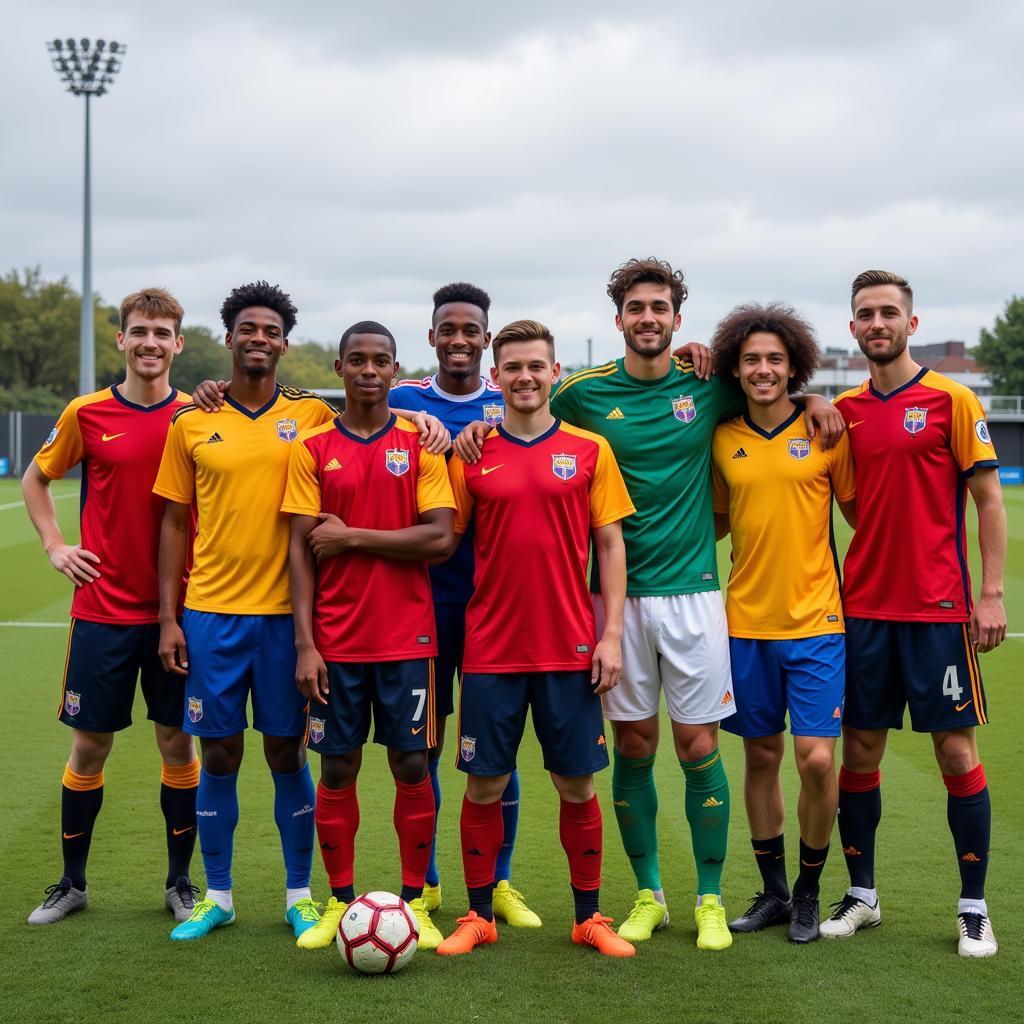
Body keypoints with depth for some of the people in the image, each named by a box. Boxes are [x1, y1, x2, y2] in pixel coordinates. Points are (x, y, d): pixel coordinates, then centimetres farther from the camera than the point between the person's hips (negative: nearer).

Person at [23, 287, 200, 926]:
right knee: (91, 743, 6)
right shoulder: (88, 414, 0)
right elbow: (37, 478, 15)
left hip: (178, 609, 0)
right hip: (103, 606, 0)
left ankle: (180, 882, 20)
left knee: (178, 741, 6)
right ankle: (72, 883, 21)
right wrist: (55, 545, 3)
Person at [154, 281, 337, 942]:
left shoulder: (313, 415, 2)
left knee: (287, 752, 6)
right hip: (211, 613, 1)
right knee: (218, 754, 7)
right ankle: (217, 897, 19)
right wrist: (168, 617, 3)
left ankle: (300, 895, 18)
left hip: (285, 612, -1)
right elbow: (175, 522, 7)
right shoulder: (192, 423, 5)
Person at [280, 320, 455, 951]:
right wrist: (305, 644, -6)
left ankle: (415, 903, 13)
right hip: (336, 639, 1)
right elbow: (300, 550, 1)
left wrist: (352, 536, -11)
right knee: (337, 768, 4)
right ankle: (340, 904, 16)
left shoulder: (420, 445, 2)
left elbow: (441, 538, -8)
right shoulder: (313, 449, 5)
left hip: (407, 637, -1)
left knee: (412, 764, 2)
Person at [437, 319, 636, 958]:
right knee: (484, 787, 5)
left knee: (577, 786, 6)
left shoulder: (589, 450, 3)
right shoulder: (472, 456, 4)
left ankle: (589, 917, 19)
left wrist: (612, 634, -3)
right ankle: (480, 916, 19)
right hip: (491, 648, 0)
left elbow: (610, 545, 4)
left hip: (570, 648, 0)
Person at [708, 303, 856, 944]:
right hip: (747, 621, 3)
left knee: (817, 760, -8)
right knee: (761, 756, 10)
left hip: (815, 620, -3)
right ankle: (773, 892, 24)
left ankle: (809, 891, 13)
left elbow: (860, 513, 4)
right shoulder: (723, 440, 4)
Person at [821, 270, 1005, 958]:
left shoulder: (951, 399, -3)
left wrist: (992, 593, -9)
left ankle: (974, 908, 9)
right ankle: (862, 896, 19)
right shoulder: (843, 410, 8)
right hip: (864, 608, 4)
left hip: (939, 608, -4)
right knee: (860, 751, 7)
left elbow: (989, 497, -3)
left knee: (957, 751, 0)